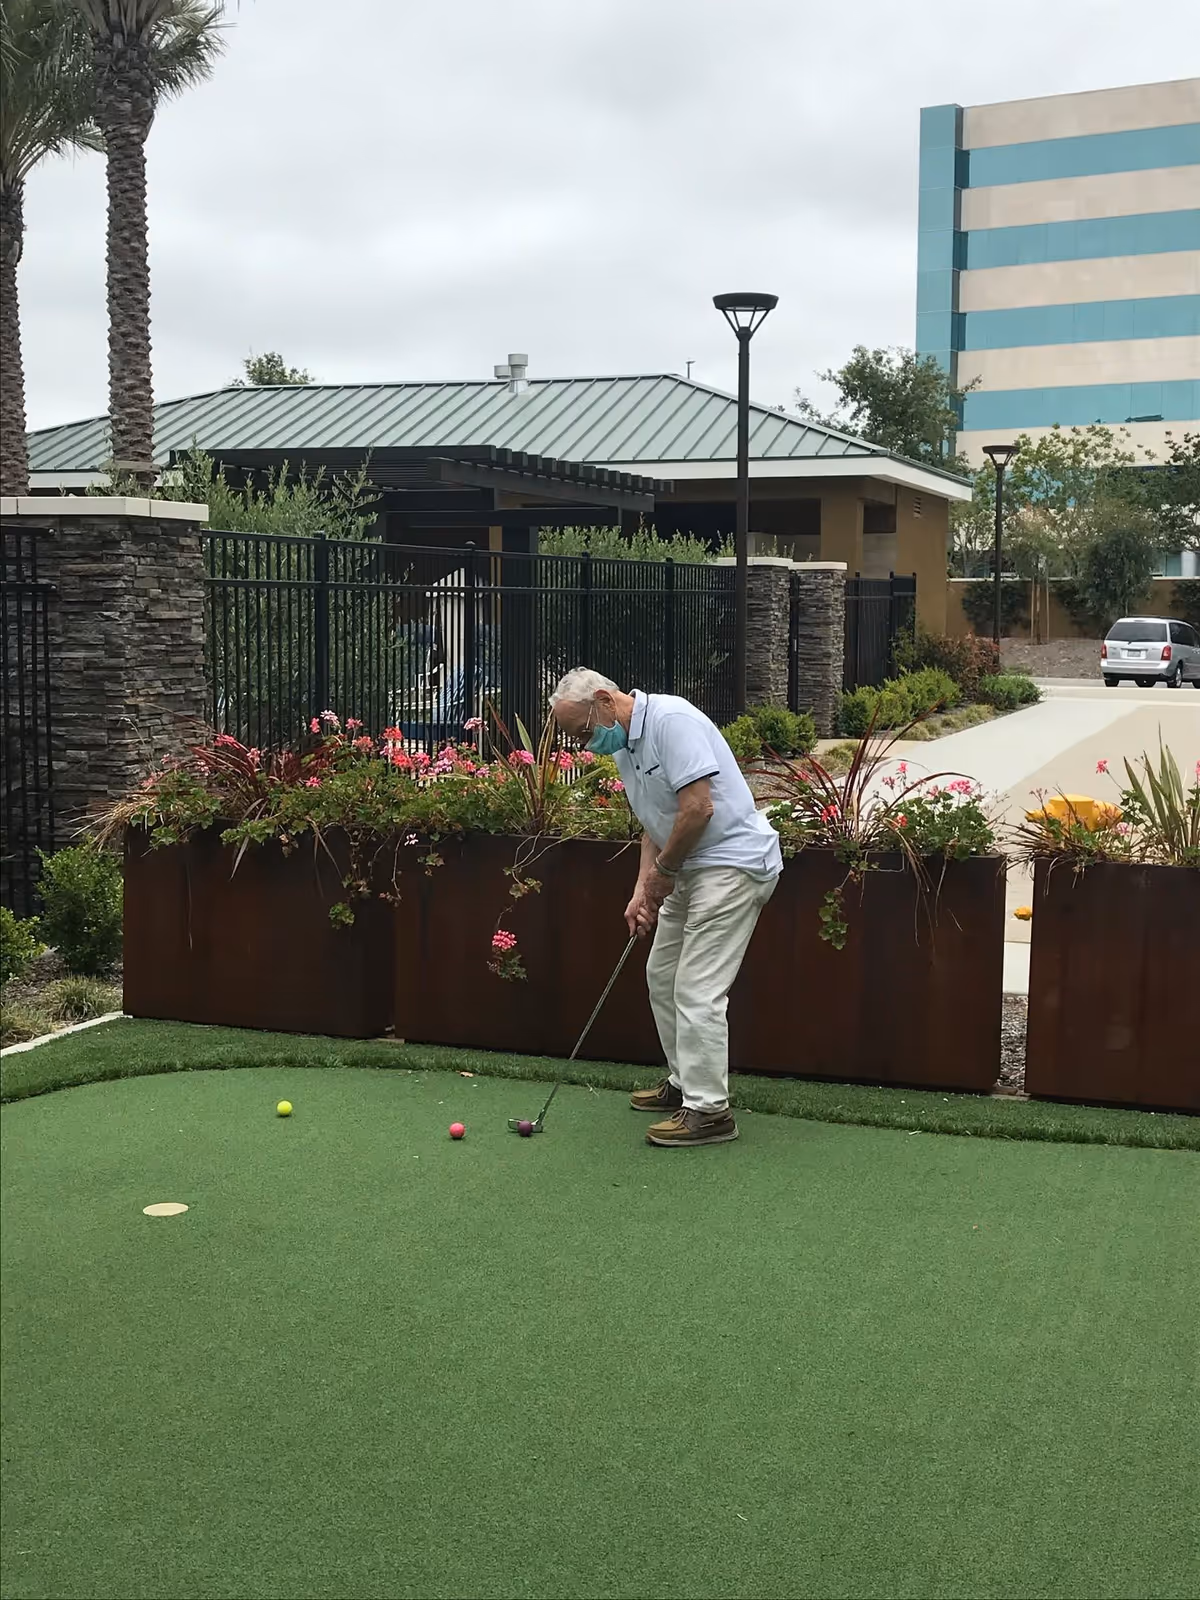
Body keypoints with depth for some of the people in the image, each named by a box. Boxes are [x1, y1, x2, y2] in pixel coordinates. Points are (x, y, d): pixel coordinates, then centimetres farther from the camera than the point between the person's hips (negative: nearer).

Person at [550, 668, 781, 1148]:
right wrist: (642, 891, 3)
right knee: (662, 975, 17)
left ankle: (708, 1110, -4)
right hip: (690, 869, 11)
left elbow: (699, 807, -26)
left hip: (734, 863, -11)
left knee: (698, 990, -11)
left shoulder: (672, 720, -20)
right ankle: (684, 1082, 30)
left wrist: (663, 869, -12)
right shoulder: (624, 747, 12)